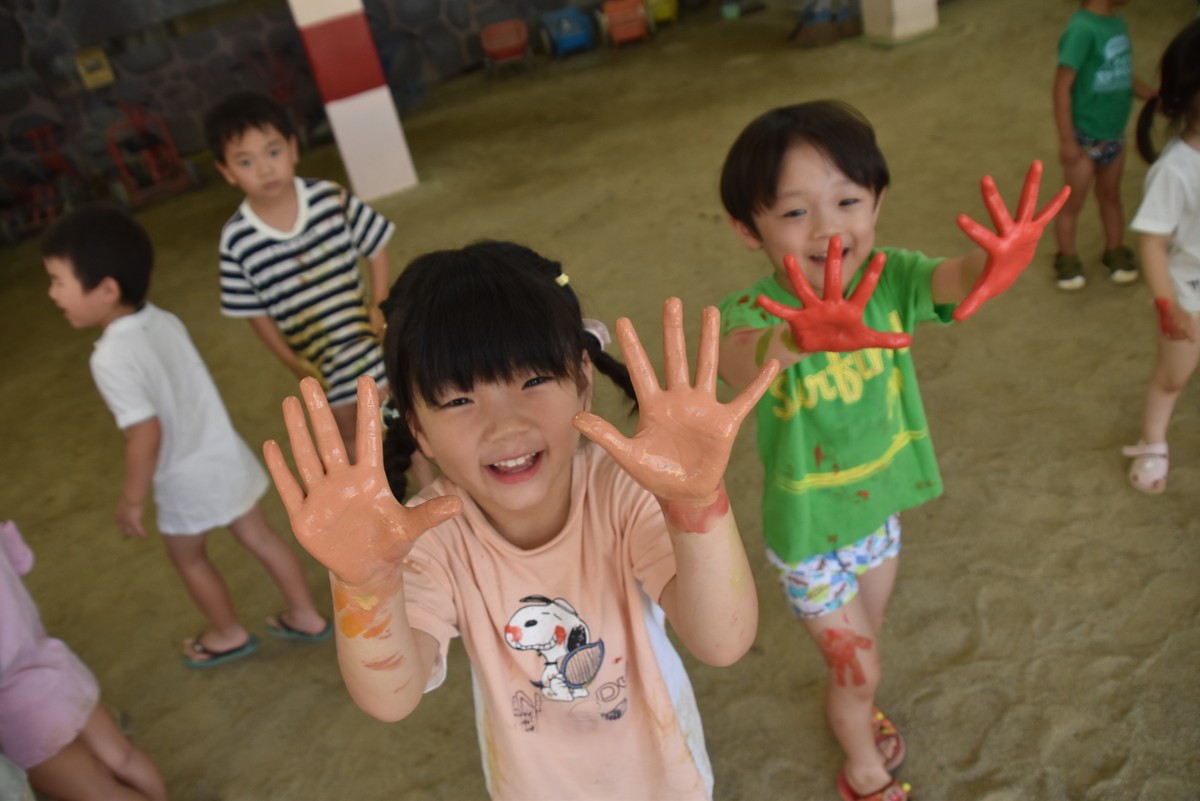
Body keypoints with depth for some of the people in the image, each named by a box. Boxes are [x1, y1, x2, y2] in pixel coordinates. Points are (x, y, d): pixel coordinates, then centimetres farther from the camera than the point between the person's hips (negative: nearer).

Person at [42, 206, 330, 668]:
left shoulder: (111, 358, -27)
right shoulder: (164, 320, -5)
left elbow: (147, 434, -27)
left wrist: (131, 501, -14)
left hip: (188, 481, -6)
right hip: (226, 456, 6)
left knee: (187, 556, 20)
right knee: (258, 535, 21)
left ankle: (229, 635, 40)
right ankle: (306, 617, 34)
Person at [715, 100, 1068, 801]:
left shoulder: (888, 278, -18)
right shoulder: (755, 309, -29)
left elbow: (954, 281, -39)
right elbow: (739, 361, -53)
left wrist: (997, 264, -65)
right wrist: (800, 338, -77)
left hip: (880, 511, 4)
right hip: (809, 536, -4)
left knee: (865, 636, 29)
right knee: (858, 667, 14)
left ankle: (855, 709, 62)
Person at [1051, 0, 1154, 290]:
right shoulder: (1082, 29, -24)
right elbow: (1062, 85, -23)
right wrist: (1066, 140, -22)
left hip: (1115, 133, 7)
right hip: (1085, 137, -7)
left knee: (1110, 195, 21)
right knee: (1074, 202, 10)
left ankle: (1115, 251, 37)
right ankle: (1067, 258, 28)